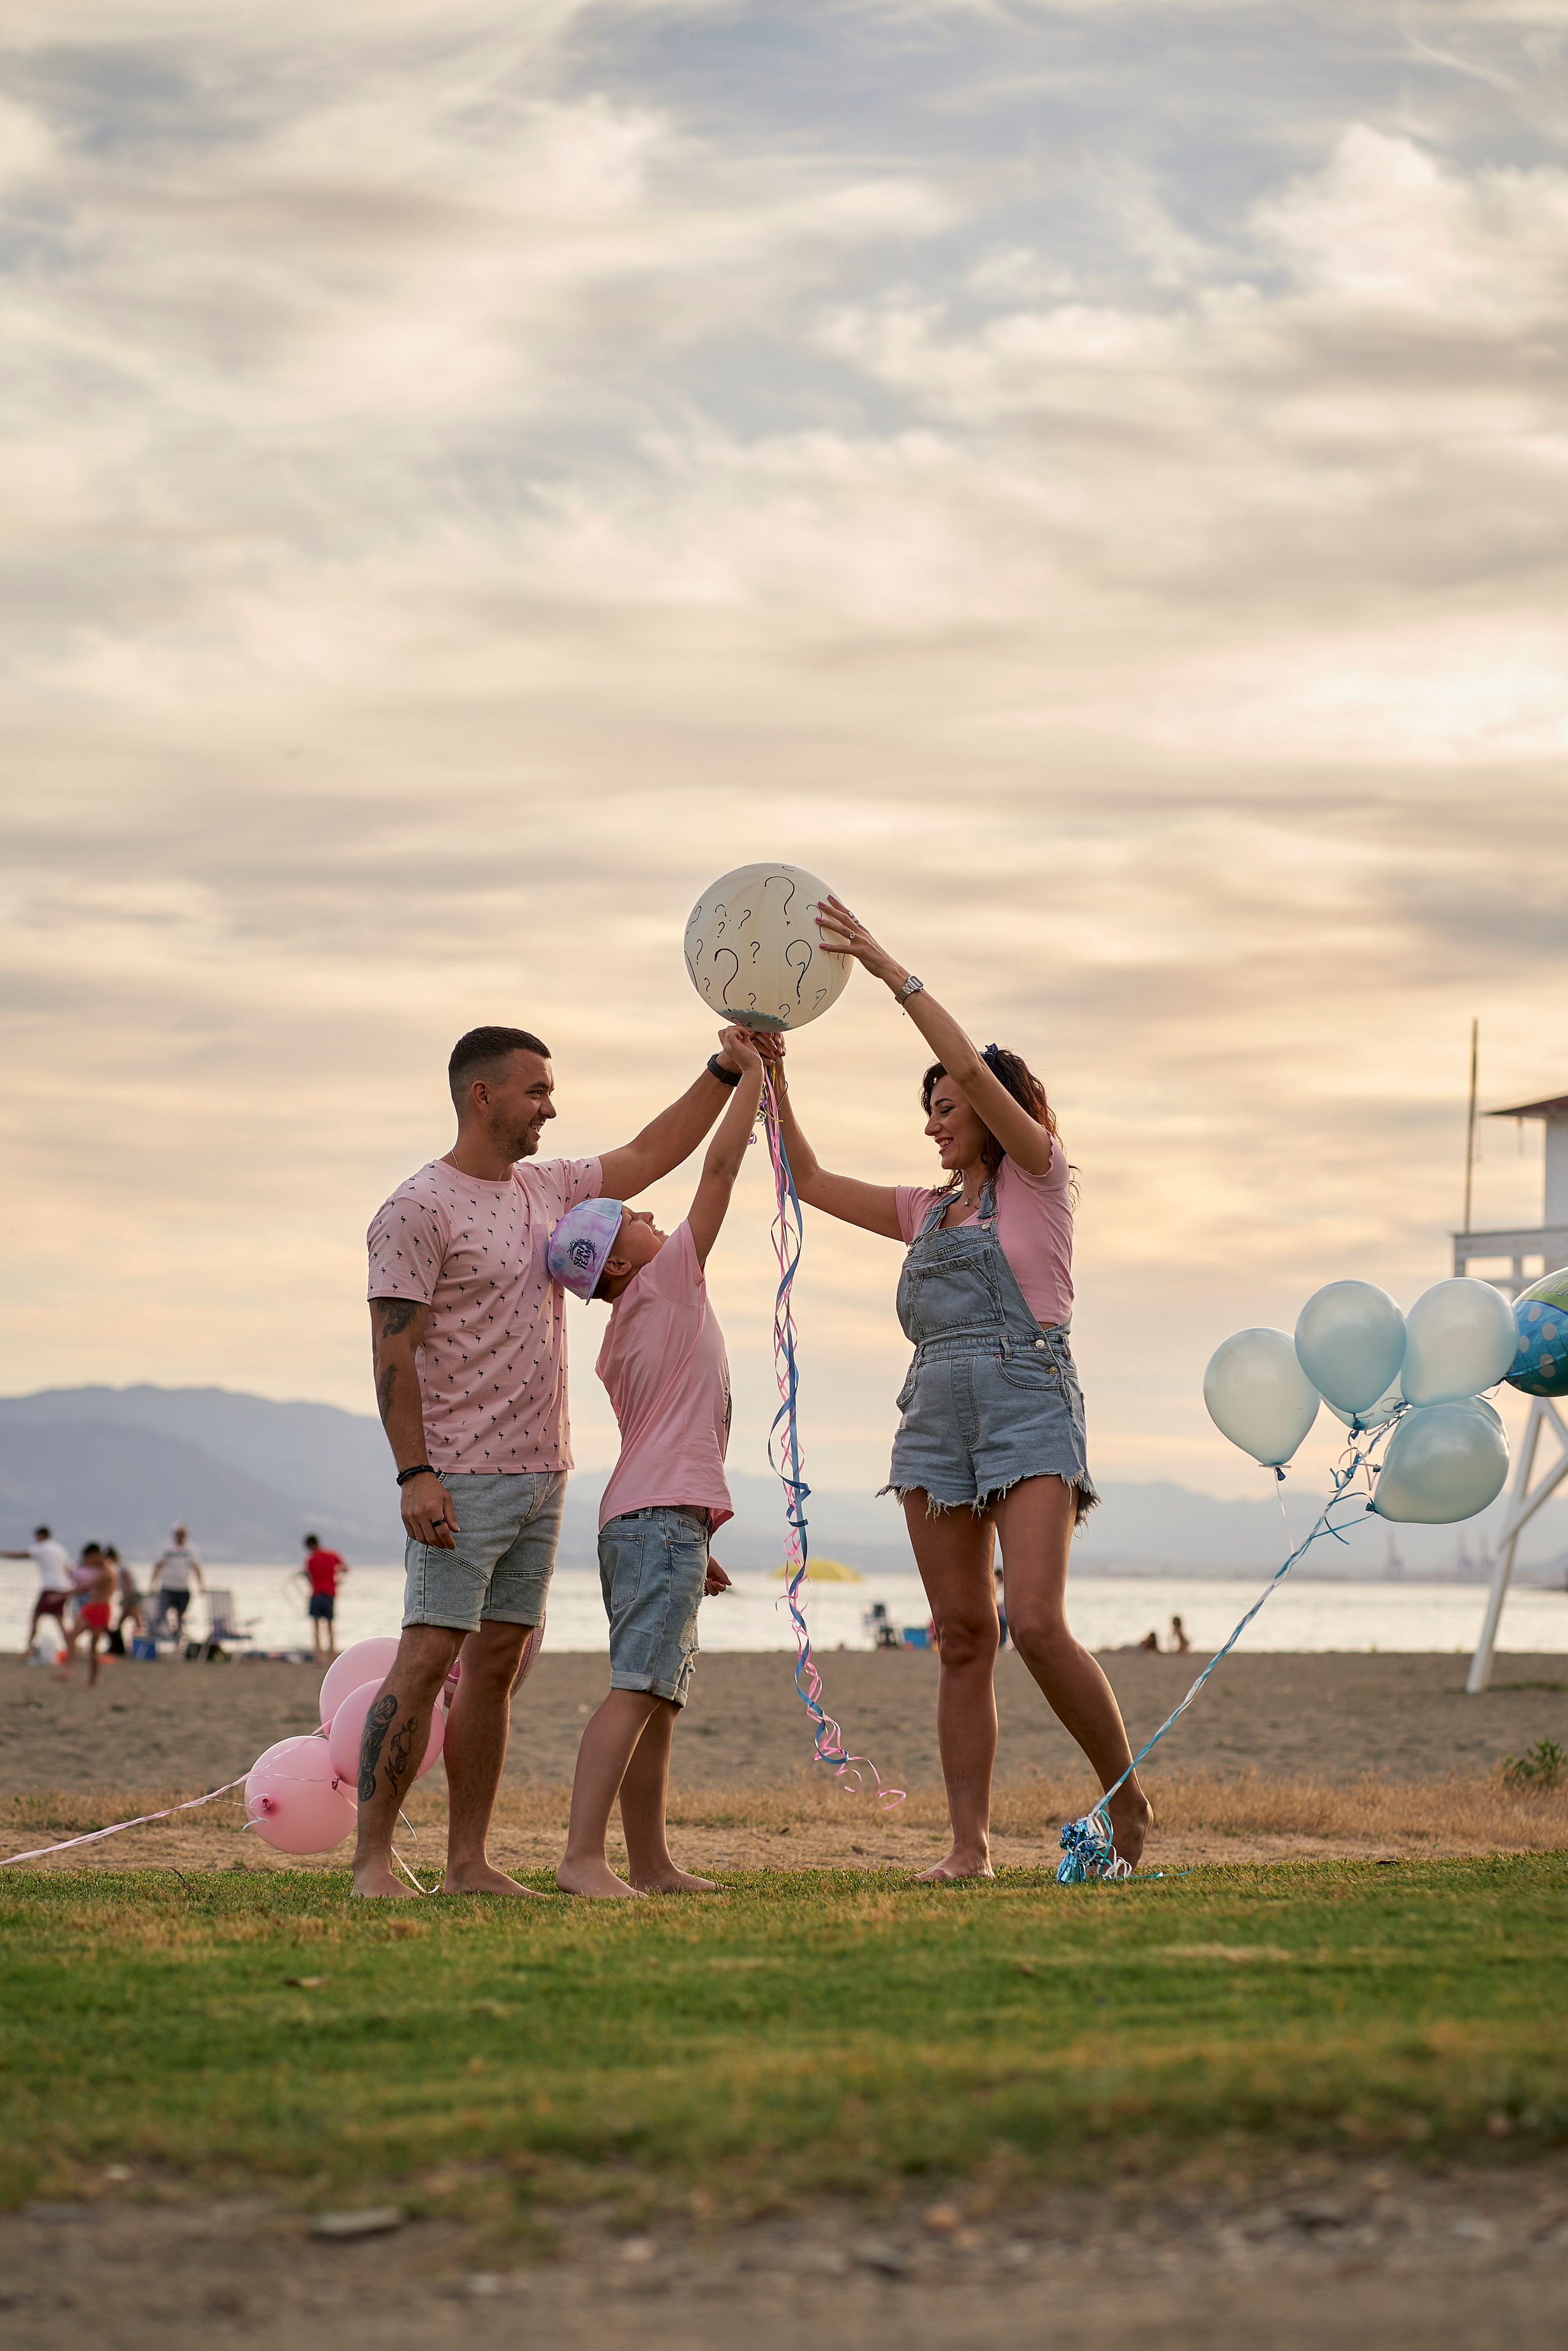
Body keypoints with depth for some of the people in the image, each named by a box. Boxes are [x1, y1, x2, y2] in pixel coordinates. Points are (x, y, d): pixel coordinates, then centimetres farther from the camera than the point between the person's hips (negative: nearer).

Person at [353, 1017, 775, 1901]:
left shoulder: (549, 1190, 15)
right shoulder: (419, 1210, -8)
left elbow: (650, 1155, 26)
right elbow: (393, 1353, -12)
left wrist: (726, 1070, 18)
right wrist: (414, 1474, -19)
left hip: (541, 1475, 8)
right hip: (460, 1479, -8)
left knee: (497, 1667, 7)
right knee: (426, 1659, -11)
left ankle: (470, 1862, 10)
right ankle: (372, 1856, -7)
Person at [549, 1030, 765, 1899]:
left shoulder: (621, 1341, 20)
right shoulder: (667, 1280, -4)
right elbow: (721, 1166, -6)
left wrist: (691, 1541, 26)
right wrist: (753, 1072, 2)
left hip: (637, 1522, 10)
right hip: (665, 1520, -10)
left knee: (658, 1699, 11)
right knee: (636, 1690, -17)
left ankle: (650, 1864, 13)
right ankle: (582, 1857, -25)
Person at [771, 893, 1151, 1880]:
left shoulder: (1039, 1178, 5)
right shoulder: (929, 1211, 22)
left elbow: (975, 1068, -8)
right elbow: (814, 1183, 22)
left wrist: (888, 967, -9)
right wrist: (772, 1077, 13)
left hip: (1030, 1405, -6)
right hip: (936, 1417, 6)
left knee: (1037, 1623, -18)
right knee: (963, 1636, 1)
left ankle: (1127, 1796, 0)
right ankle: (971, 1842, 1)